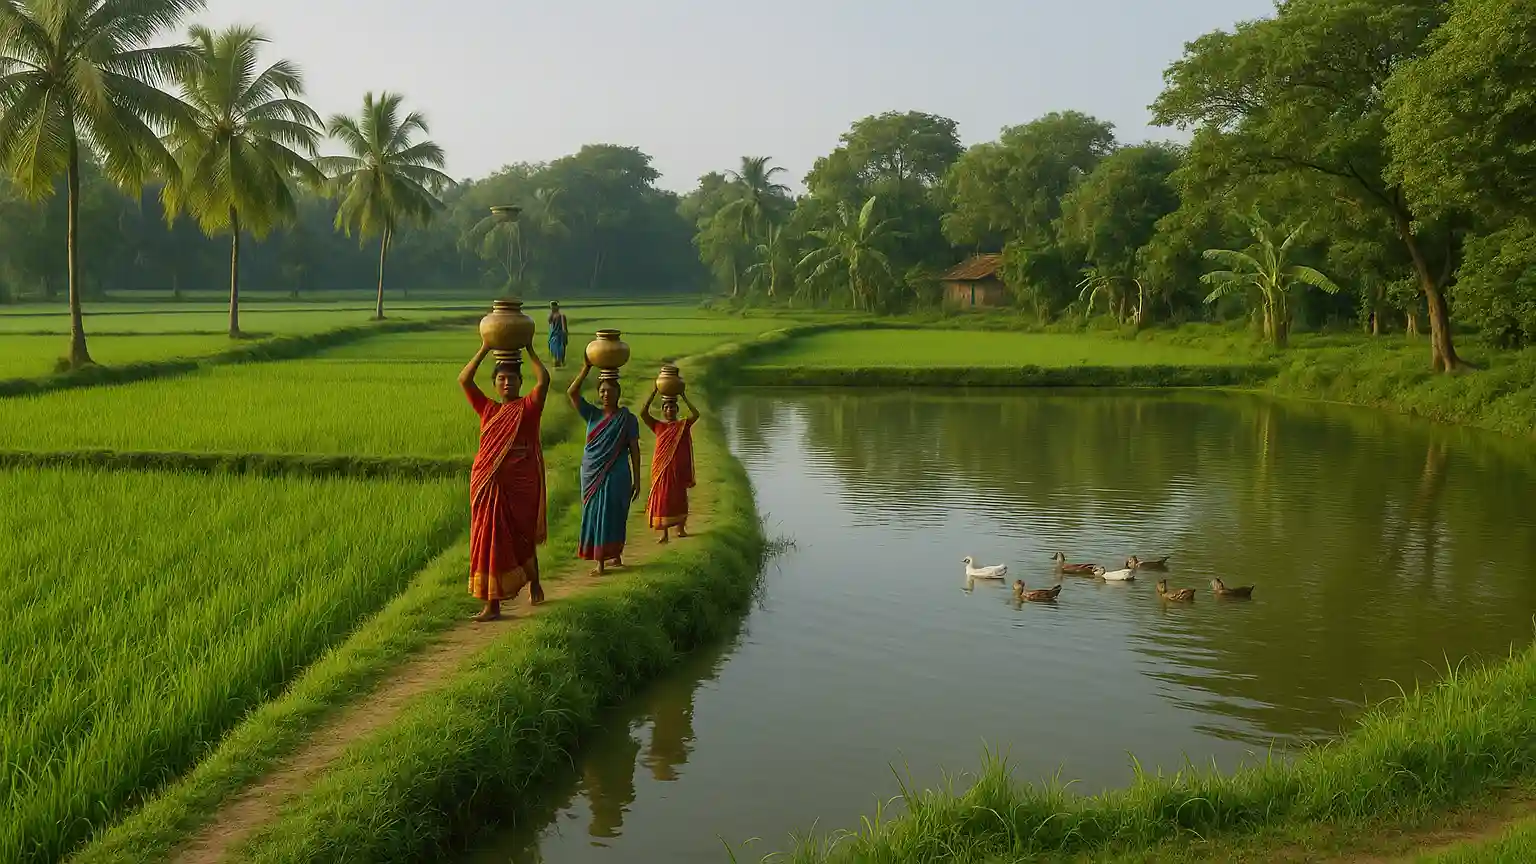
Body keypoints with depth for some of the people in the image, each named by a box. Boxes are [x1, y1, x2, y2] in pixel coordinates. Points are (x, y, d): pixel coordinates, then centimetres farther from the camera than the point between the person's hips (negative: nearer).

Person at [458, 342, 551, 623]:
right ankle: (492, 604, 8)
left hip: (521, 486, -3)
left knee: (522, 539, 11)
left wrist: (529, 351, -5)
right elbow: (464, 380, 3)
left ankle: (533, 582, 39)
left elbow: (543, 379, -15)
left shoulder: (528, 407, 1)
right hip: (489, 486, 3)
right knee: (491, 541, 3)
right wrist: (484, 349, 2)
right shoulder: (488, 409, 10)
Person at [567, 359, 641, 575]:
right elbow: (572, 393, -4)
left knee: (612, 516, 0)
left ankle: (615, 555, 10)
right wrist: (586, 368, -12)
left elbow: (634, 450, -2)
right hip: (592, 474, 4)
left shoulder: (627, 418, -2)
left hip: (615, 476, -4)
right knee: (594, 515, 8)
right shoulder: (593, 414, 6)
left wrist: (636, 480, -4)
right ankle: (601, 560, 18)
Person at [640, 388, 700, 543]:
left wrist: (684, 397, -12)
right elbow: (643, 413, -8)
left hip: (679, 468, 0)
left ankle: (681, 528, 23)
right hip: (661, 469, 0)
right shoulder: (658, 426, 4)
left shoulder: (683, 425, 4)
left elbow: (695, 414, -12)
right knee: (662, 499, 1)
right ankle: (664, 533, 7)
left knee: (679, 498, 8)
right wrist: (653, 394, -12)